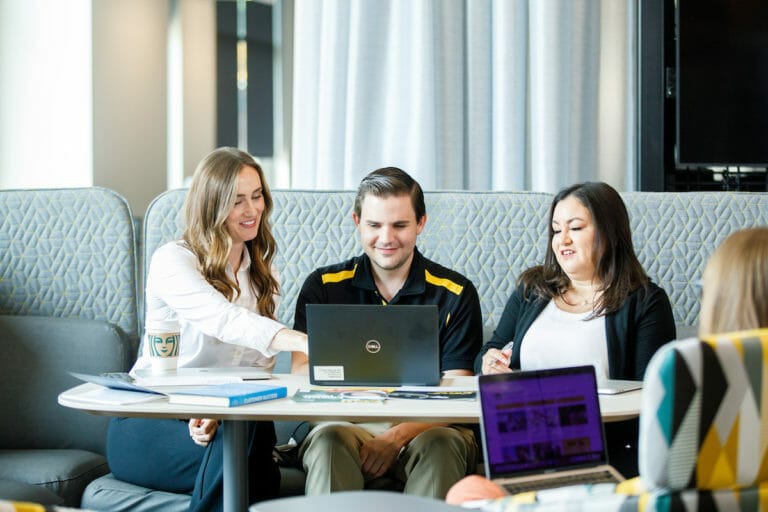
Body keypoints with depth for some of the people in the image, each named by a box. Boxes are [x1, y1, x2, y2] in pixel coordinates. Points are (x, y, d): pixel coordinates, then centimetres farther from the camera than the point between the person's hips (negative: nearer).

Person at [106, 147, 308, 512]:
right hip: (146, 426, -4)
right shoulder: (172, 260, -8)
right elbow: (224, 319, -28)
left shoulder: (260, 273, 14)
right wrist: (304, 342, -46)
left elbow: (259, 366, 6)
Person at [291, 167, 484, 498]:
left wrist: (397, 437, -19)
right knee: (329, 440, -33)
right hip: (346, 424, 0)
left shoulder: (456, 294, 6)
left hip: (423, 430, 0)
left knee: (441, 444, -34)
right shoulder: (323, 287, 9)